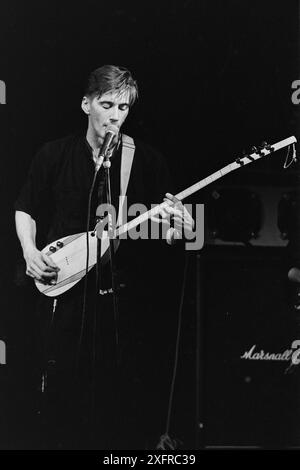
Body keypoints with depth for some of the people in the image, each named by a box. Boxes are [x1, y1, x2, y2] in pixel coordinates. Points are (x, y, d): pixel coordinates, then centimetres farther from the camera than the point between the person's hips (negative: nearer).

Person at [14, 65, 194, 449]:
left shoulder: (148, 162, 0)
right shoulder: (55, 155, 3)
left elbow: (161, 236, 4)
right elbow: (26, 210, 14)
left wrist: (176, 226, -18)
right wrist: (30, 251, -3)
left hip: (126, 298, 0)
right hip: (63, 294, 1)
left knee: (124, 398, 5)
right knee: (60, 391, 6)